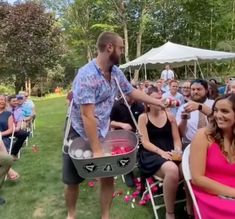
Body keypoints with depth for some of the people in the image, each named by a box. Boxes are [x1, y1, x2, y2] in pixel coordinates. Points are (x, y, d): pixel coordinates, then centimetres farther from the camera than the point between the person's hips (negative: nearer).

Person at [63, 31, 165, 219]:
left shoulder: (116, 72, -3)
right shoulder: (87, 75, -28)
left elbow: (132, 92, 12)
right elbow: (87, 115, -31)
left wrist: (160, 102, 12)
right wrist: (97, 150, -30)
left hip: (103, 133, 6)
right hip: (80, 135, -5)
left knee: (108, 177, 8)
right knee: (73, 181, 10)